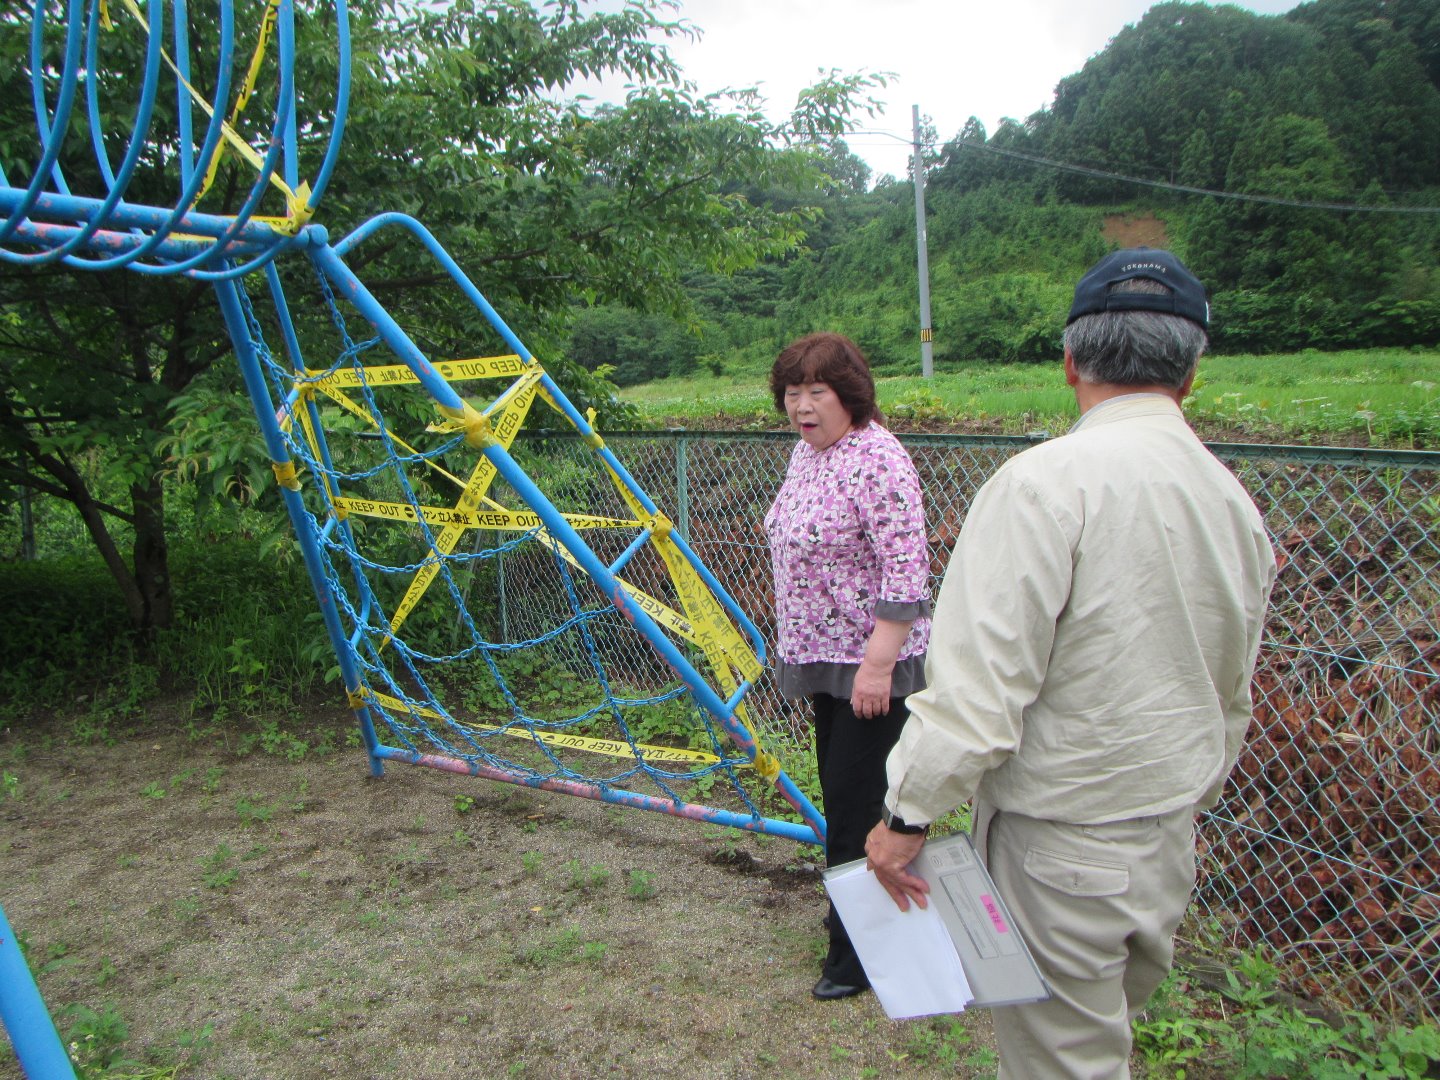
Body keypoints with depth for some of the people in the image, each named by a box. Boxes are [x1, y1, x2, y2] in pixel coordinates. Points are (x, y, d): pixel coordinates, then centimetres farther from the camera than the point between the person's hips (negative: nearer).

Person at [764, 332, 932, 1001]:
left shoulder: (876, 459, -20)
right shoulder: (806, 452, 9)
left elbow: (905, 570, -24)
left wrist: (877, 664, -26)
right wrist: (790, 644, 21)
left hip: (870, 664, -10)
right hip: (821, 656, 10)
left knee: (857, 799, -2)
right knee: (840, 791, 20)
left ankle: (857, 954, 15)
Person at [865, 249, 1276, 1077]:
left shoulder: (1050, 481, -20)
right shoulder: (1236, 501, 5)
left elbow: (981, 675, -24)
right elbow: (1231, 705, 15)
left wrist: (909, 812, -14)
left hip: (1061, 849, -7)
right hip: (1170, 849, 7)